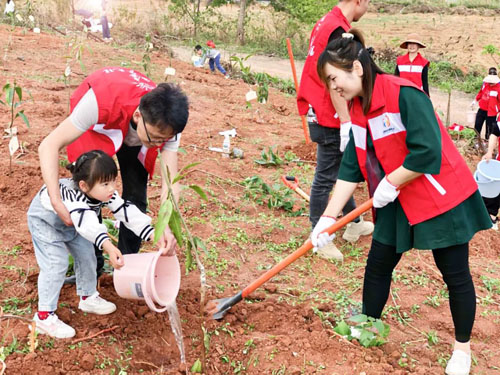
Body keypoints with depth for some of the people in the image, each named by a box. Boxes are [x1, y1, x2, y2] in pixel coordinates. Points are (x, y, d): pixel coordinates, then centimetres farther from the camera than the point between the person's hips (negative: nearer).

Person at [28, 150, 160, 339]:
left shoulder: (106, 193, -24)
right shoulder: (74, 197, -46)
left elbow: (128, 213, -24)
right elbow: (88, 224, -61)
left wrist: (154, 234, -33)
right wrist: (108, 247, -75)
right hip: (44, 219, -7)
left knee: (86, 254, 10)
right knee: (56, 263, -16)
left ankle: (88, 298, 31)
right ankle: (44, 316, -7)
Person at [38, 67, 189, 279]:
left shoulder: (166, 123, -35)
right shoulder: (101, 100, -46)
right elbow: (49, 146, -42)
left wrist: (167, 227, -51)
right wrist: (57, 202, -53)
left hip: (133, 135, 2)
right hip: (96, 127, -2)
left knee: (136, 197, -7)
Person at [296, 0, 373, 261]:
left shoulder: (326, 22, 11)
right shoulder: (339, 30, -18)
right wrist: (346, 123, -22)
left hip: (319, 112, 10)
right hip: (330, 119, -10)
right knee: (326, 178, -1)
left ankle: (354, 224, 34)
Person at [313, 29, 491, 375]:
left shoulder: (404, 94, -22)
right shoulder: (358, 109, 3)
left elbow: (428, 152, -28)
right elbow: (351, 169, 2)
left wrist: (390, 183, -18)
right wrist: (328, 218, -2)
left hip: (442, 199, -7)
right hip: (398, 203, 8)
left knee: (455, 275, 6)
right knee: (377, 266, 11)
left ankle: (463, 347, 26)